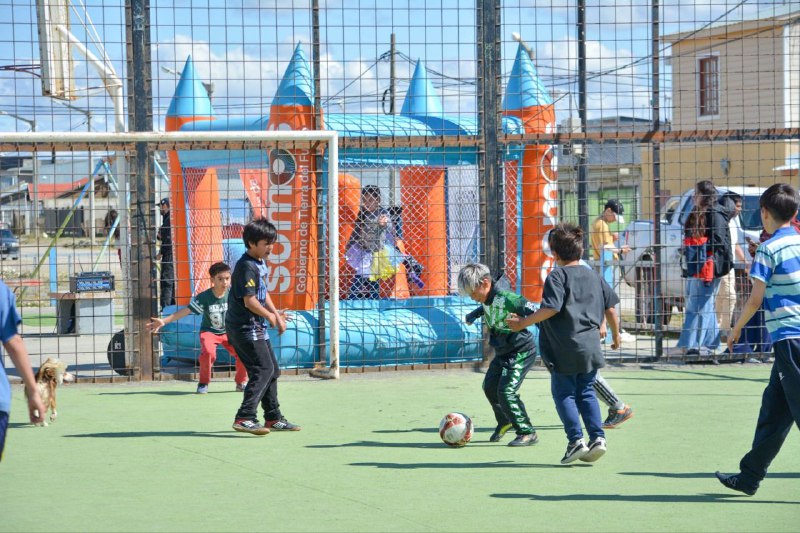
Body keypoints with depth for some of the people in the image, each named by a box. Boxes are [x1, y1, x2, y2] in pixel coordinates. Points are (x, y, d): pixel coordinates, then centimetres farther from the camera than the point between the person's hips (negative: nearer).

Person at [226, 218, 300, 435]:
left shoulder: (261, 264, 13)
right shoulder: (247, 266, -18)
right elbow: (249, 300, -22)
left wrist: (276, 313, 9)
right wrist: (270, 316, -9)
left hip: (257, 327, 10)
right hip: (244, 326, -10)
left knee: (272, 370, 15)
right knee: (263, 369, -15)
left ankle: (273, 418, 24)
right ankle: (245, 418, -18)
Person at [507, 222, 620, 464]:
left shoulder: (557, 276, -8)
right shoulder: (594, 277, 11)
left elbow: (551, 308, -20)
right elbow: (610, 309, 13)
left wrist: (523, 322, -14)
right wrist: (615, 335, 27)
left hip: (564, 351, -5)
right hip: (591, 349, 5)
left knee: (564, 394, 6)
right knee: (587, 393, 15)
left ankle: (576, 439, -3)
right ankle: (597, 437, 3)